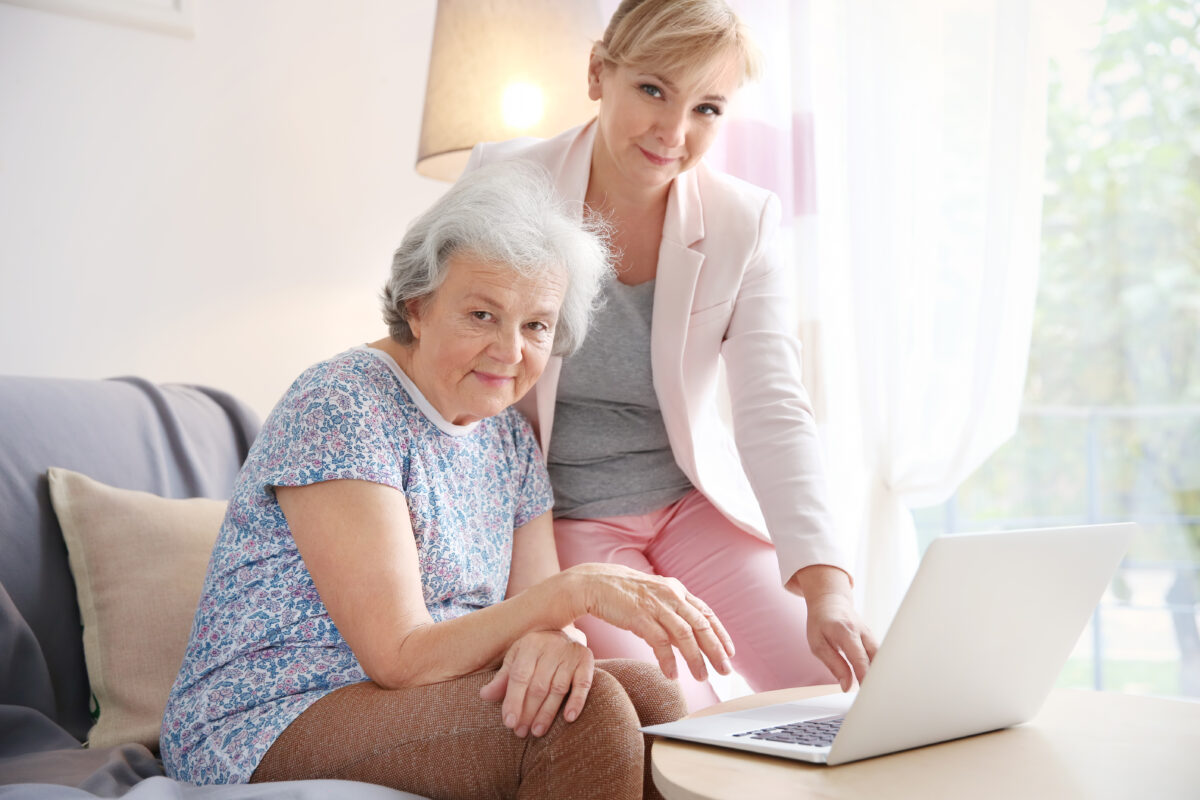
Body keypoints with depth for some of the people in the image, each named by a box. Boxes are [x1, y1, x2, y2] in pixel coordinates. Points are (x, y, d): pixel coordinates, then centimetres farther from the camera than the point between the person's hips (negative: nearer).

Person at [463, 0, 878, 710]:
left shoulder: (743, 223, -9)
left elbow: (774, 413, -16)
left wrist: (827, 585, -32)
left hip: (693, 502, 3)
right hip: (557, 513, -2)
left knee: (852, 691, -8)